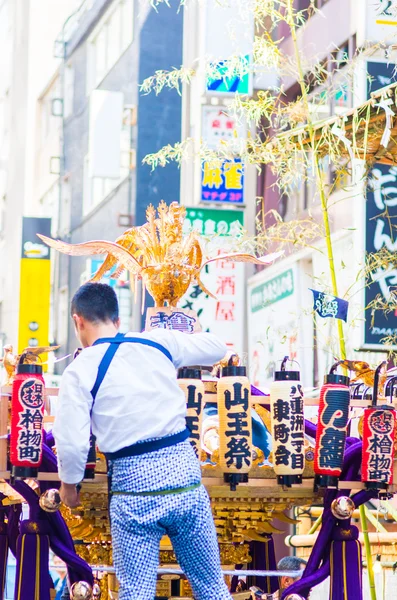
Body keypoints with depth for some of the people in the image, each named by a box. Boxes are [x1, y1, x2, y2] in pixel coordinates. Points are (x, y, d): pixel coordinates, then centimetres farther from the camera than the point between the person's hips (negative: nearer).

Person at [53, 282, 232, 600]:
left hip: (134, 490, -3)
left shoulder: (80, 371, -5)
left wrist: (68, 484, 9)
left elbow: (72, 442, -10)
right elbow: (217, 347, 19)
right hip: (186, 478, 3)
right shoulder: (159, 342, 4)